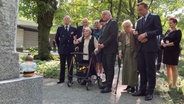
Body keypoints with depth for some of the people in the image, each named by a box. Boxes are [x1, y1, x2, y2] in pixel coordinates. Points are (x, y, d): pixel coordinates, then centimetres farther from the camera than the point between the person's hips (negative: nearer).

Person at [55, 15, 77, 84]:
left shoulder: (73, 29, 4)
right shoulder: (60, 29, 8)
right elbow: (56, 38, 15)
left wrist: (74, 47, 2)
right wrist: (59, 47, 11)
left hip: (70, 50, -1)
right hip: (62, 50, 1)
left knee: (70, 65, 4)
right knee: (62, 65, 6)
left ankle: (70, 78, 13)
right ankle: (61, 79, 12)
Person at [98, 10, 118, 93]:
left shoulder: (113, 23, -4)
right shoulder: (104, 26, 23)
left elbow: (113, 36, -14)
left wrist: (104, 44, -15)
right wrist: (99, 43, 0)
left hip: (110, 49, -8)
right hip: (104, 49, 8)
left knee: (110, 68, -6)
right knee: (105, 67, 11)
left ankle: (108, 86, -3)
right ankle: (107, 82, 22)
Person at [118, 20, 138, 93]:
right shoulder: (122, 33, 8)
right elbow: (120, 43, 10)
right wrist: (120, 51, 0)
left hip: (133, 52, -5)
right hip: (125, 52, 6)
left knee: (133, 69, -3)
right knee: (126, 68, 9)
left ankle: (133, 86, 5)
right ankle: (128, 85, 20)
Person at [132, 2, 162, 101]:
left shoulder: (155, 17, 1)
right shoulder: (139, 21, 18)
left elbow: (159, 30, -9)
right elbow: (136, 33, 15)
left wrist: (146, 34, -16)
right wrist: (139, 37, -8)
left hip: (150, 47, -6)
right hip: (141, 47, 6)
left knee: (150, 70, -1)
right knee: (141, 69, 7)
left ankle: (150, 92, 7)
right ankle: (142, 90, 16)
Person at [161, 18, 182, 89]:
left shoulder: (178, 32, -3)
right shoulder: (168, 31, 13)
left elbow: (177, 42, -14)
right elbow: (163, 39, 12)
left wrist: (167, 45, -15)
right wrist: (162, 42, -11)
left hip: (174, 51, -6)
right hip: (166, 51, 6)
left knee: (173, 67, -4)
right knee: (168, 66, 8)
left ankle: (174, 84, 3)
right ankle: (169, 83, 16)